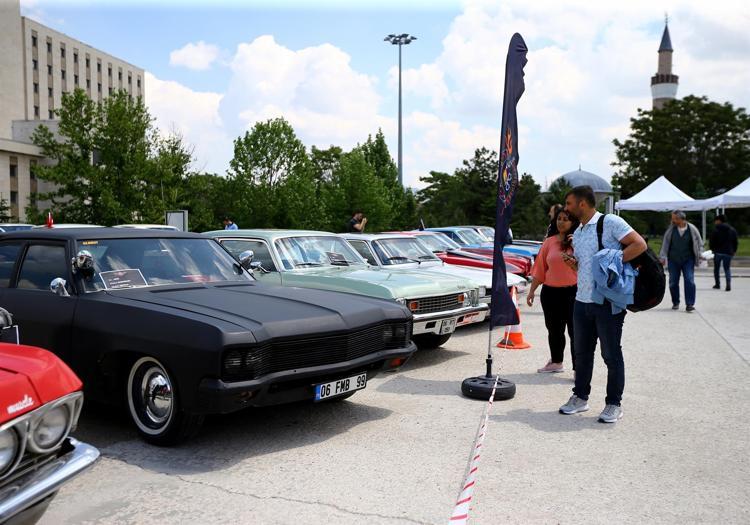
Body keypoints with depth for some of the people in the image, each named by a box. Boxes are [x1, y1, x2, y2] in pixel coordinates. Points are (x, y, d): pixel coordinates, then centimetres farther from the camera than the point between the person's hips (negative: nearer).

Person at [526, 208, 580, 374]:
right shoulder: (549, 242, 7)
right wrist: (532, 290, 9)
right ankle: (556, 362, 34)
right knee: (554, 329, 17)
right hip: (550, 292, 4)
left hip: (573, 292, -4)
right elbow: (540, 268, 10)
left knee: (575, 331, -3)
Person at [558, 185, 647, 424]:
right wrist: (573, 263, 3)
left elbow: (640, 244, -15)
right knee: (582, 352, 15)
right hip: (582, 300, 8)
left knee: (611, 354, 3)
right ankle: (580, 397, 28)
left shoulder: (610, 222, -9)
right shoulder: (577, 233, 16)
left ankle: (614, 404, 15)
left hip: (608, 301, -8)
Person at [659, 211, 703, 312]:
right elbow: (665, 243, 4)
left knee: (689, 281, -12)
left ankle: (690, 304, -9)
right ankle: (675, 303, 22)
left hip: (688, 260, -2)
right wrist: (662, 257, -2)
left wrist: (699, 255, -3)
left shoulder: (692, 229, -3)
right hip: (673, 260, 2)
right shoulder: (671, 229, 0)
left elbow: (699, 243, 8)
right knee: (673, 282, 6)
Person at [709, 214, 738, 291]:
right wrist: (734, 251, 19)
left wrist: (712, 248, 9)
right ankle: (728, 283, -13)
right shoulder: (732, 230, 7)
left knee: (716, 268, 13)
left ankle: (717, 284, 15)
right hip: (728, 252, 3)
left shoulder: (716, 229, -6)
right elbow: (735, 242, 10)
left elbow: (712, 240, -7)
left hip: (718, 252, -3)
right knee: (727, 268, 8)